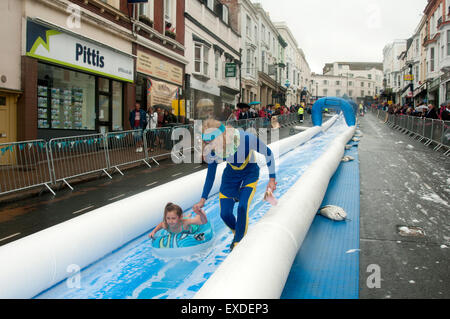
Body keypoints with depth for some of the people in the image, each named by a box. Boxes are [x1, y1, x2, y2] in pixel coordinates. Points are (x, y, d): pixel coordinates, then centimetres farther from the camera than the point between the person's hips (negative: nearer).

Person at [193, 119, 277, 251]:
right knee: (225, 214, -2)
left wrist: (272, 179, -13)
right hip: (231, 175, 3)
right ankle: (238, 234, 31)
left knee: (242, 208, -21)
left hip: (250, 173, -3)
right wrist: (203, 200, -4)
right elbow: (210, 174, -4)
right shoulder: (211, 151, -24)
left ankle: (238, 242, 1)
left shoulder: (245, 138, -37)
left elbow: (268, 153, -17)